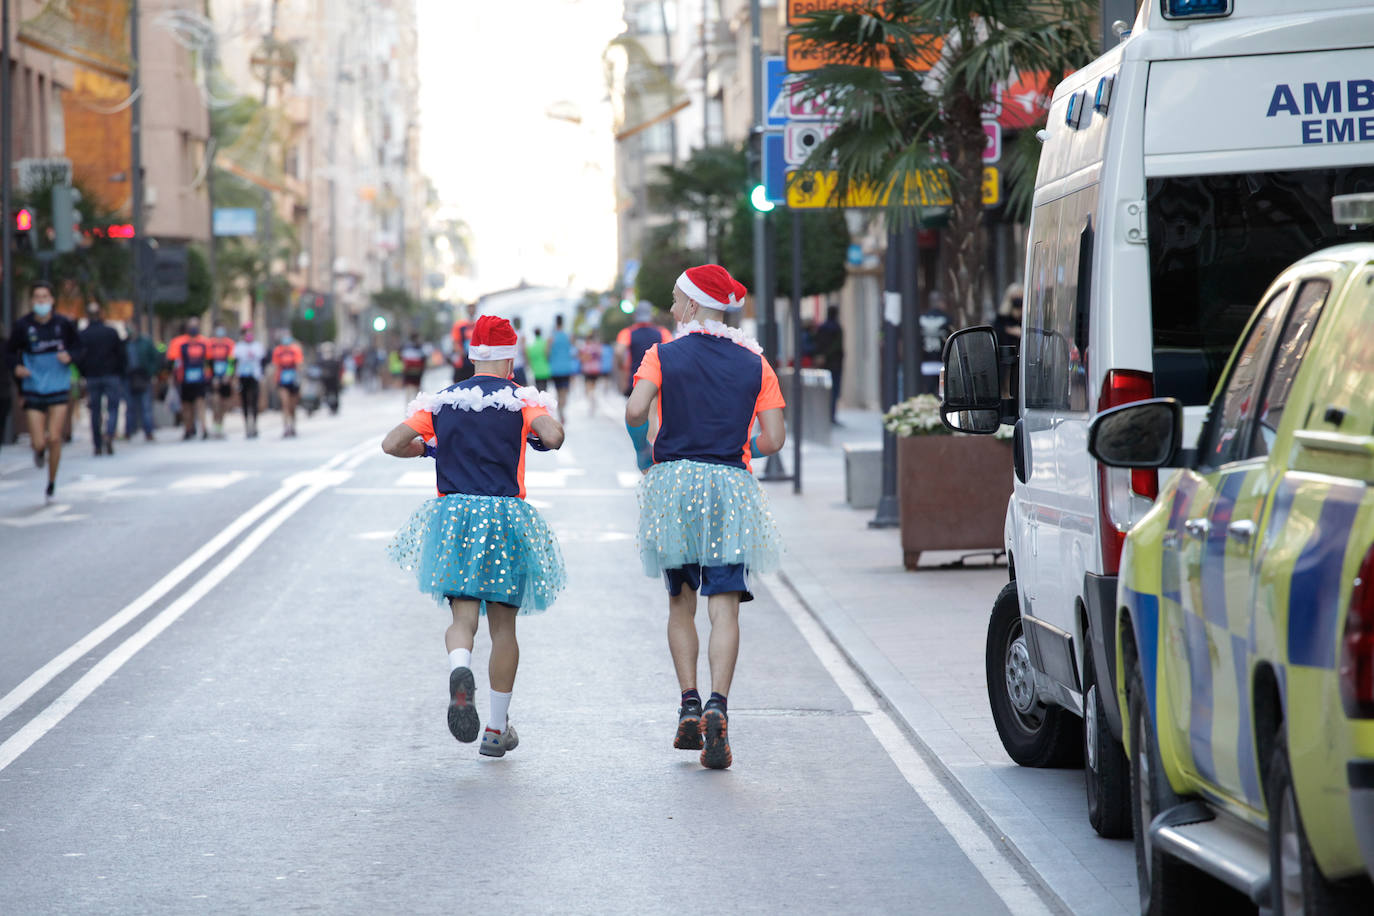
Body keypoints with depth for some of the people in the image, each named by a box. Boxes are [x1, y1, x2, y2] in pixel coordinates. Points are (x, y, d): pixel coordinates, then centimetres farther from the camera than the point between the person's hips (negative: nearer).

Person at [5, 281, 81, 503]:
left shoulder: (64, 324, -5)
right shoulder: (22, 326, -7)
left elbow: (77, 346, 9)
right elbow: (10, 352, 3)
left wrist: (69, 355, -13)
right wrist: (16, 367, -17)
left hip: (59, 391, 0)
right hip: (33, 391, 0)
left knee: (54, 438, -7)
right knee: (38, 443, -4)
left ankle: (52, 484, 13)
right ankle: (39, 451, 37)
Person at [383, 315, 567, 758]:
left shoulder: (442, 402, 8)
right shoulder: (521, 400, 0)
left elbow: (392, 443, 2)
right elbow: (552, 435, -18)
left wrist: (425, 449, 22)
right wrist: (549, 433, 6)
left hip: (453, 511, 1)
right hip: (506, 514, -1)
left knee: (463, 617, -1)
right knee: (503, 625, 10)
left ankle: (460, 669, -38)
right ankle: (497, 728, 15)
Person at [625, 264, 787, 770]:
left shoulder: (663, 356, 0)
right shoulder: (754, 362, 6)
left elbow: (635, 410, -16)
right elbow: (773, 438, 1)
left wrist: (644, 453, 4)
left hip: (673, 482, 0)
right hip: (731, 485, 0)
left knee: (681, 602, 15)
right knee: (724, 607, -5)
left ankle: (689, 707, 8)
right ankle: (717, 707, -23)